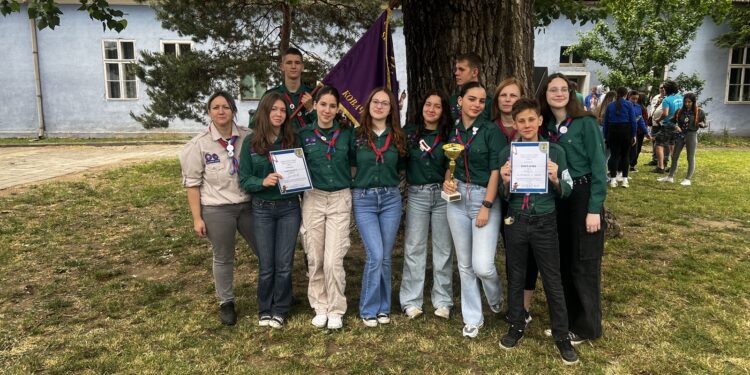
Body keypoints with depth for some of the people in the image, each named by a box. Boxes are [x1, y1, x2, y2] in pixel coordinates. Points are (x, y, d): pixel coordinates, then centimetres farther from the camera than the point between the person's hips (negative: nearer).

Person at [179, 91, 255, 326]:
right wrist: (197, 218, -6)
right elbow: (192, 183, -4)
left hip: (248, 205, 2)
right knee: (223, 258, 12)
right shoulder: (200, 144, -7)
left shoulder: (248, 137, -4)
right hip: (216, 210, -2)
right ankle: (226, 303, 32)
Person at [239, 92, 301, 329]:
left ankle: (280, 310, 24)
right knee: (266, 265, 7)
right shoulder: (251, 142, -2)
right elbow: (244, 180, -3)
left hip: (289, 208, 1)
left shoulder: (293, 139, 0)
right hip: (262, 209, 0)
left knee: (284, 263, 6)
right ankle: (265, 310, 27)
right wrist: (263, 181, -23)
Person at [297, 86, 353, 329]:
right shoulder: (304, 134, 2)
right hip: (313, 199, 1)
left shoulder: (346, 133, 2)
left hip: (340, 199, -1)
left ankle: (336, 310, 14)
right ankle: (320, 307, 24)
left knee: (334, 260, -4)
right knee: (315, 259, 7)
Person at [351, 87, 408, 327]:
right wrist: (363, 182, 1)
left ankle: (383, 307, 22)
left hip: (391, 199, 2)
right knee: (375, 255, -10)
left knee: (385, 256, 7)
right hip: (363, 199, -2)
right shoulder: (357, 135, 1)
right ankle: (369, 309, 8)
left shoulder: (397, 137, 8)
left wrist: (388, 182, 5)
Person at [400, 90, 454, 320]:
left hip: (442, 194, 1)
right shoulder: (410, 132, 5)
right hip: (417, 195, 0)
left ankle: (443, 301, 17)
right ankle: (411, 301, 12)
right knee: (414, 248, 3)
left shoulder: (448, 135, 5)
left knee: (443, 249, 6)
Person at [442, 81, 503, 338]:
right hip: (457, 198, 4)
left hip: (486, 198, -4)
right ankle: (472, 317, 25)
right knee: (464, 263, 9)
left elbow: (496, 170, -10)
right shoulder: (452, 131, 7)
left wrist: (486, 206, -14)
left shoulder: (490, 130, -6)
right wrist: (447, 180, -2)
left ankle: (495, 297, 25)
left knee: (482, 265, -10)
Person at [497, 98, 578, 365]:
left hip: (544, 222, -1)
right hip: (515, 222, 2)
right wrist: (505, 182, -16)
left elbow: (566, 191, 1)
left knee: (552, 280, 5)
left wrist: (555, 179, -19)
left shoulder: (555, 151, -3)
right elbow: (503, 196, 5)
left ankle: (562, 335, 20)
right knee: (515, 277, 13)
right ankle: (516, 326, 30)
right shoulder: (507, 153, 0)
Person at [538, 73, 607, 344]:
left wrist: (594, 209, -16)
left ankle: (587, 327, 19)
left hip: (583, 197, -5)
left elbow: (598, 167, -12)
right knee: (561, 262, 12)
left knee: (584, 264, 3)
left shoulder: (585, 123, -9)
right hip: (556, 199, 6)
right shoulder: (546, 126, 7)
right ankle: (566, 320, 28)